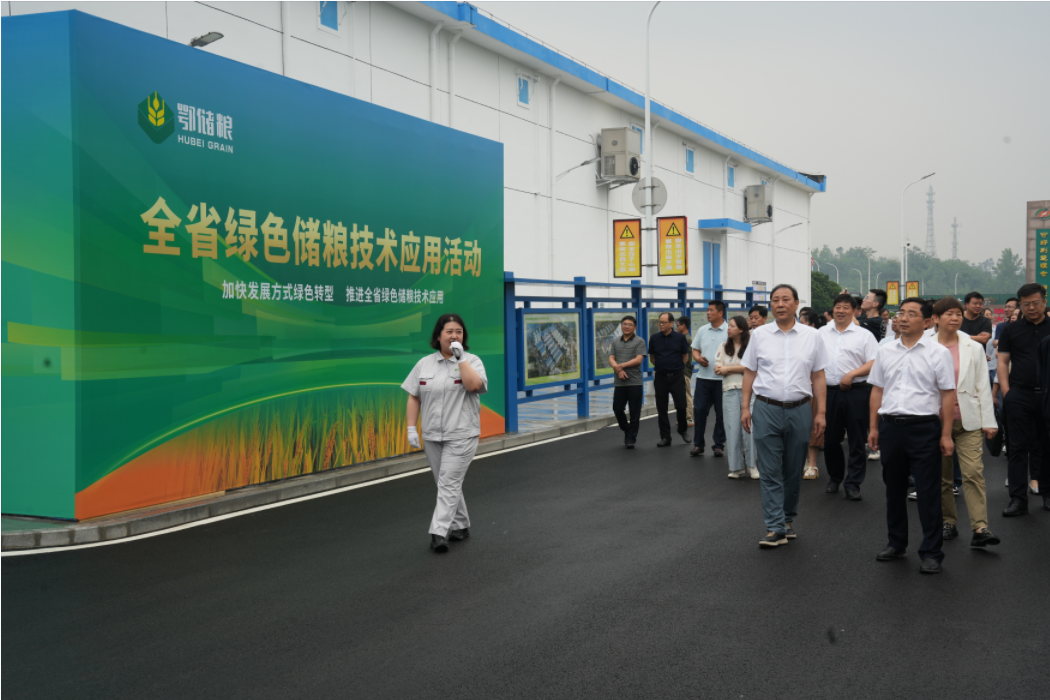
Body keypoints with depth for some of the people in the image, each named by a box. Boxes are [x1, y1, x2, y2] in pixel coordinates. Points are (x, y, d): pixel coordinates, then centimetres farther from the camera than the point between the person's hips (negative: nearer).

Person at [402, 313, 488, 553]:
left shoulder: (472, 361, -2)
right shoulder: (424, 364, 7)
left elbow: (474, 385, -20)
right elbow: (413, 397, 7)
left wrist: (460, 357, -18)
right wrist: (411, 428, 0)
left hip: (461, 436, -4)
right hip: (431, 436, 4)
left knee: (449, 483, -9)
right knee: (446, 484, 12)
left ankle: (439, 532, -11)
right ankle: (461, 526, 25)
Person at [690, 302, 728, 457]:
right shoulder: (702, 330, 10)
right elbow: (695, 350, 15)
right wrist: (699, 358, -5)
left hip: (722, 379, -4)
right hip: (703, 377, 4)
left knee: (721, 413, 5)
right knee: (699, 411, 4)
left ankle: (718, 445, 15)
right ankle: (698, 444, 13)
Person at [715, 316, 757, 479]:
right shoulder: (723, 347, 13)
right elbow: (718, 369, 6)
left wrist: (729, 368, -4)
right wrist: (740, 369, -6)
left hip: (747, 389, -3)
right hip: (730, 390, 3)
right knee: (732, 429, 0)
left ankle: (751, 465, 3)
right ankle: (736, 467, 4)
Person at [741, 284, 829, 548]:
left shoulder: (811, 336, 4)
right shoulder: (759, 335, 3)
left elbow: (818, 377, 6)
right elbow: (749, 372, 7)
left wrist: (820, 412, 1)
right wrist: (745, 407, 2)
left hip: (799, 410, 1)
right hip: (766, 409, -1)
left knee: (793, 471, 11)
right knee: (770, 472, -2)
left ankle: (788, 519, 28)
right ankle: (775, 529, 0)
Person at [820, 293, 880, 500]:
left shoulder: (864, 335, 2)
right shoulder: (822, 334, 12)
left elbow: (874, 363, -5)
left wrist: (852, 374, -15)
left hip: (856, 392, -3)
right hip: (828, 392, 3)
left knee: (857, 440, 0)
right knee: (830, 438, 9)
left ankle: (853, 483, 7)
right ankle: (834, 477, 27)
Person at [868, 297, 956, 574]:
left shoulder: (938, 352, -3)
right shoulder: (885, 351, 9)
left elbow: (948, 395, -4)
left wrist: (946, 434, -8)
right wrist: (874, 427, 7)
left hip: (924, 428, -4)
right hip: (890, 426, 4)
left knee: (928, 493, -1)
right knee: (894, 489, 14)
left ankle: (931, 552, 7)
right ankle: (896, 543, 28)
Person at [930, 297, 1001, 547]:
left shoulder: (974, 348, 6)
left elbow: (983, 386, 6)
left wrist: (989, 421, 2)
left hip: (967, 421, -1)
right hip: (936, 420, 1)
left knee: (973, 473, -11)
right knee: (942, 476, 8)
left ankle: (980, 528, -13)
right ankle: (948, 522, 20)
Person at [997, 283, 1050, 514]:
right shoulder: (1012, 330, 7)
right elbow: (1003, 361, 7)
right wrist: (1006, 391, -4)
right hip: (1019, 395, 0)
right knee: (1017, 447, -1)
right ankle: (1018, 499, 2)